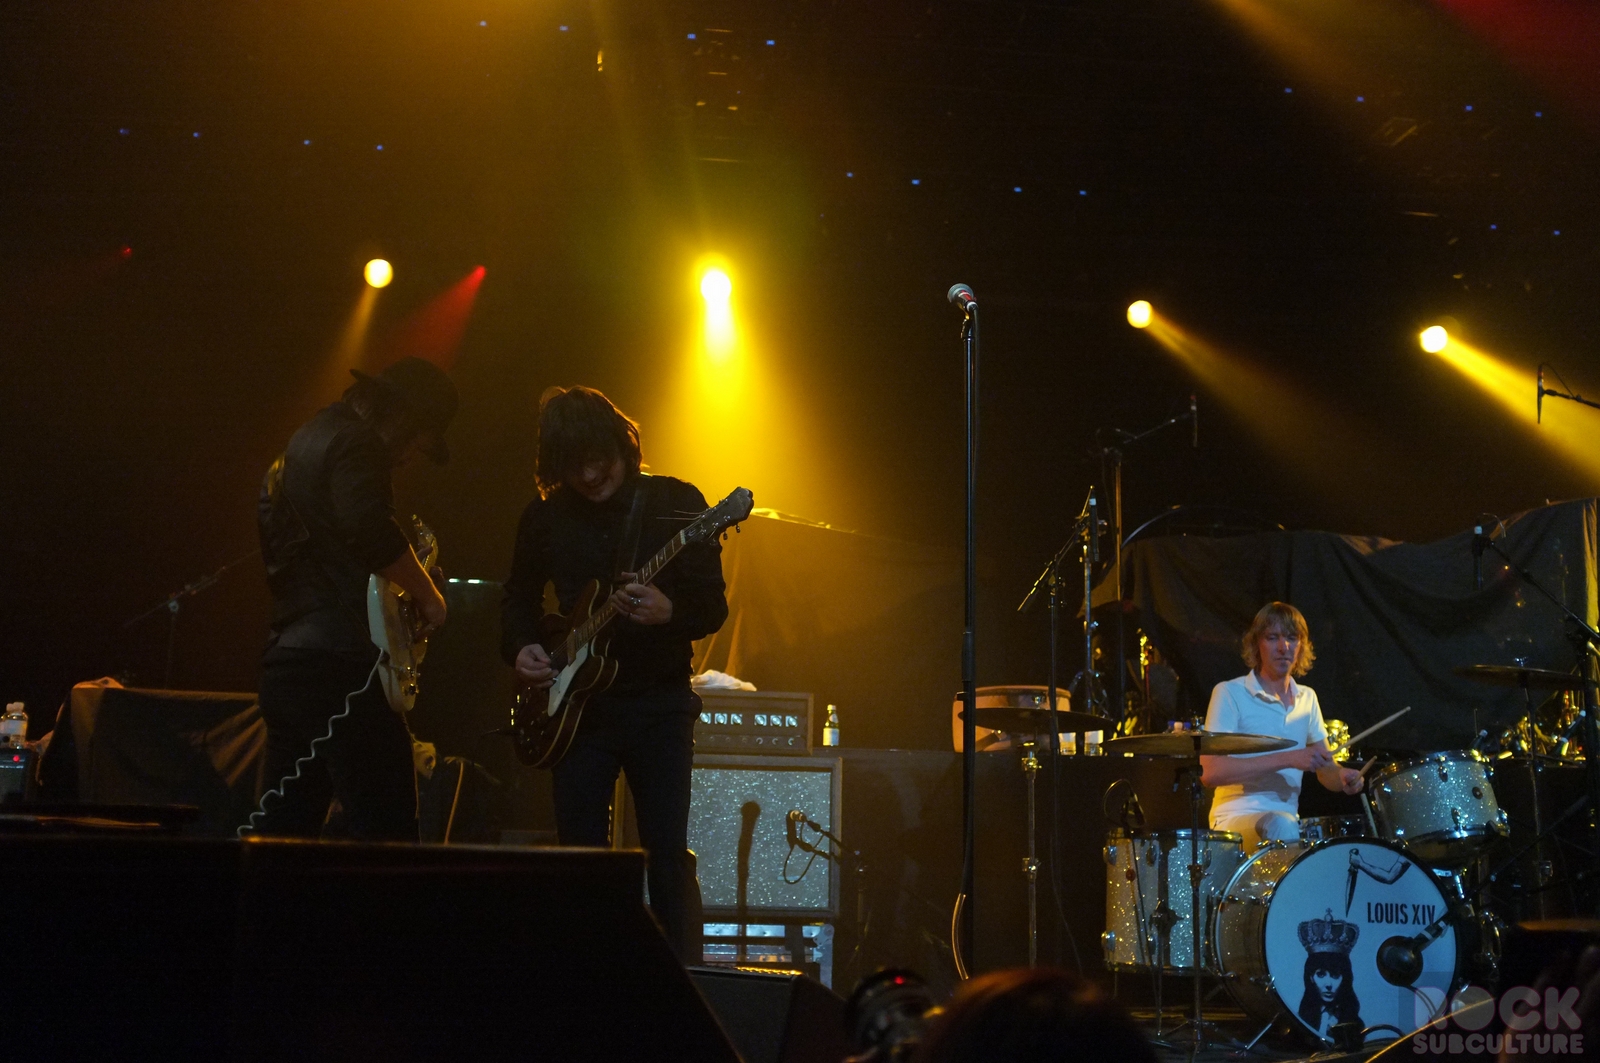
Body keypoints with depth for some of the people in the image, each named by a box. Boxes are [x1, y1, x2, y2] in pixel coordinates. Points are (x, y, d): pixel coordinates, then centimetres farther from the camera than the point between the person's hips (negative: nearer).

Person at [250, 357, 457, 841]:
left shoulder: (306, 440, 23)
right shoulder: (355, 445, -8)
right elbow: (370, 530, -25)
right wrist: (427, 595, -11)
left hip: (286, 661, 10)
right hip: (341, 665, -10)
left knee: (281, 828, 12)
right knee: (385, 835, -9)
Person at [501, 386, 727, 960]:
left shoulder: (675, 503, -4)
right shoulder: (546, 516, 5)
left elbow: (713, 605, -6)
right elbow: (519, 596, 20)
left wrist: (669, 612, -27)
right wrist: (521, 647, 1)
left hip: (659, 702, -3)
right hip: (578, 704, 3)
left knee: (669, 855, -5)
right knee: (579, 851, 4)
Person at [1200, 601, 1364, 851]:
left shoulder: (1307, 698, 14)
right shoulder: (1229, 694, -6)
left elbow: (1325, 770, 16)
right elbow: (1209, 771, -17)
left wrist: (1342, 778, -9)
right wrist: (1288, 759, -22)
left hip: (1291, 820, 6)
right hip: (1236, 818, -6)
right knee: (1280, 826, -36)